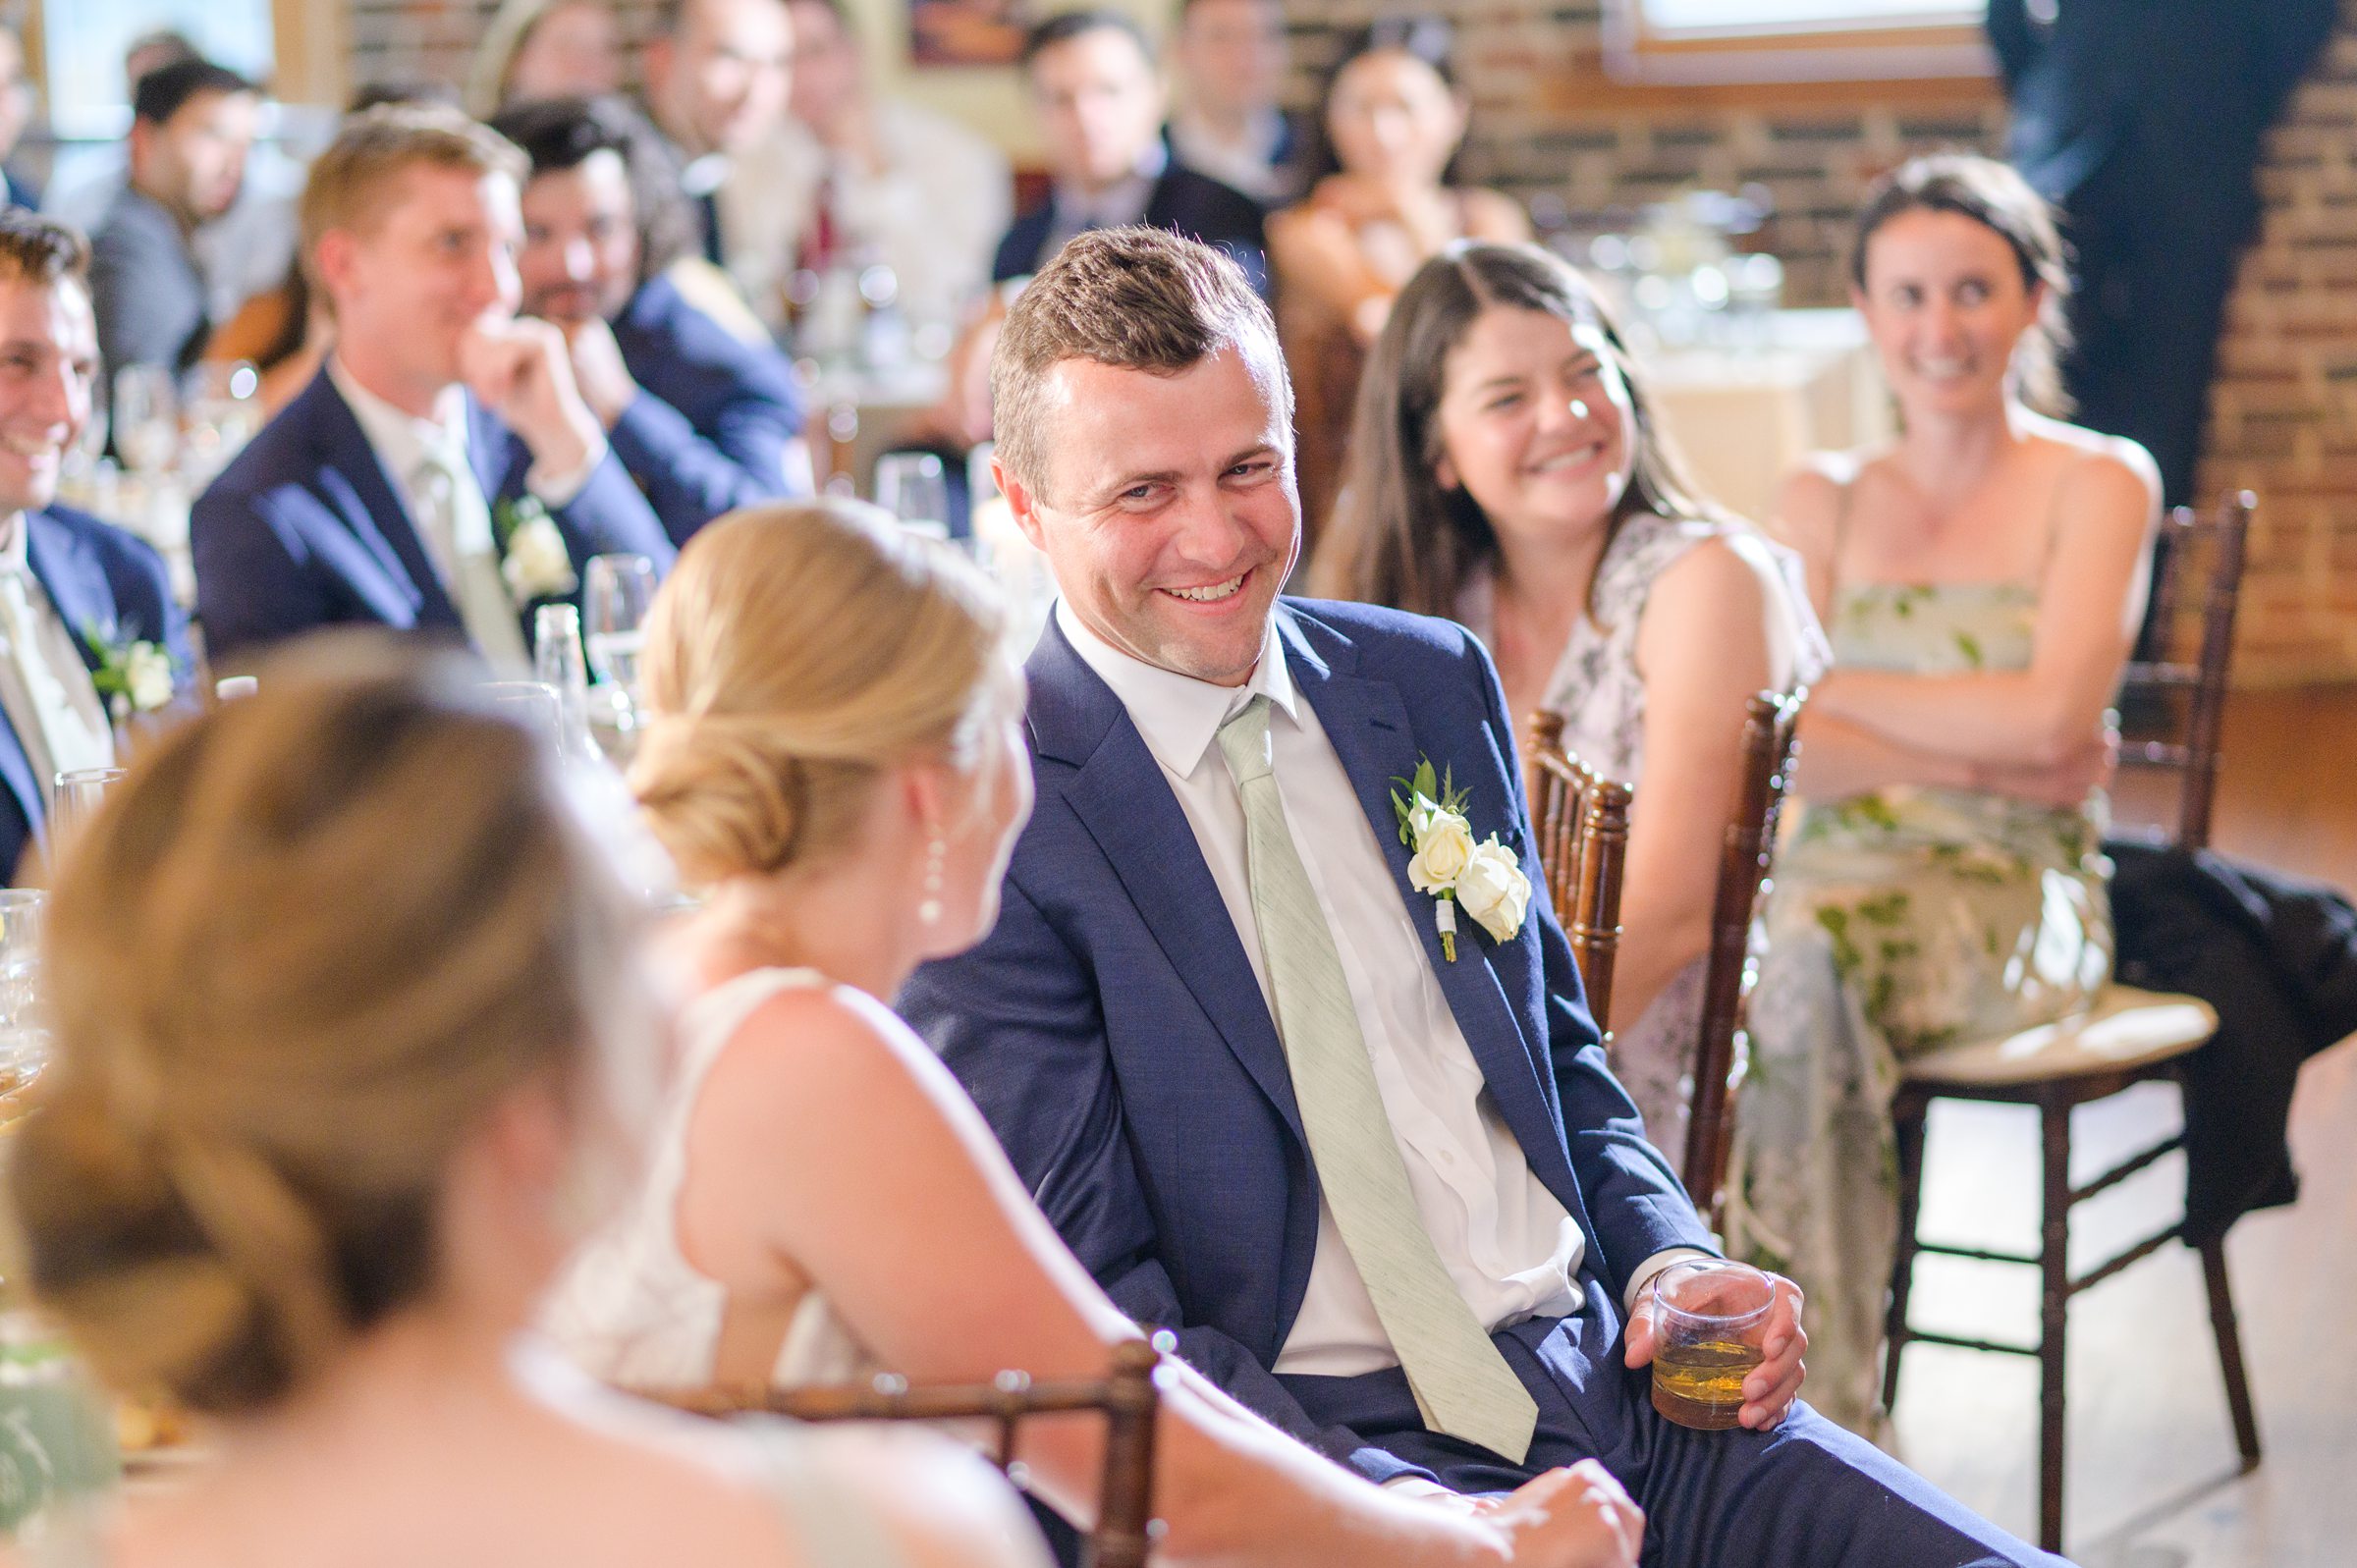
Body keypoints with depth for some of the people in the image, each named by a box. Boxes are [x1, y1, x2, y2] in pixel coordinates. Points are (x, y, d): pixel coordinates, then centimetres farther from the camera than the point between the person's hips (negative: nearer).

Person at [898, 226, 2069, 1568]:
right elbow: (1089, 1303, -11)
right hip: (1319, 1450, -6)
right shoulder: (990, 819, -7)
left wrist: (1674, 1266, 3)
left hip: (1607, 1379, 6)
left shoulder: (1433, 684, 13)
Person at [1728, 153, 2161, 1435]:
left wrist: (1835, 689, -1)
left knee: (1811, 970, -36)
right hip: (1834, 879, 3)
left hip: (2015, 895, -3)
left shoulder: (2097, 485, 7)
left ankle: (1819, 1407, -33)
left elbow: (2049, 719, -9)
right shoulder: (1822, 501, 17)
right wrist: (1969, 758, -9)